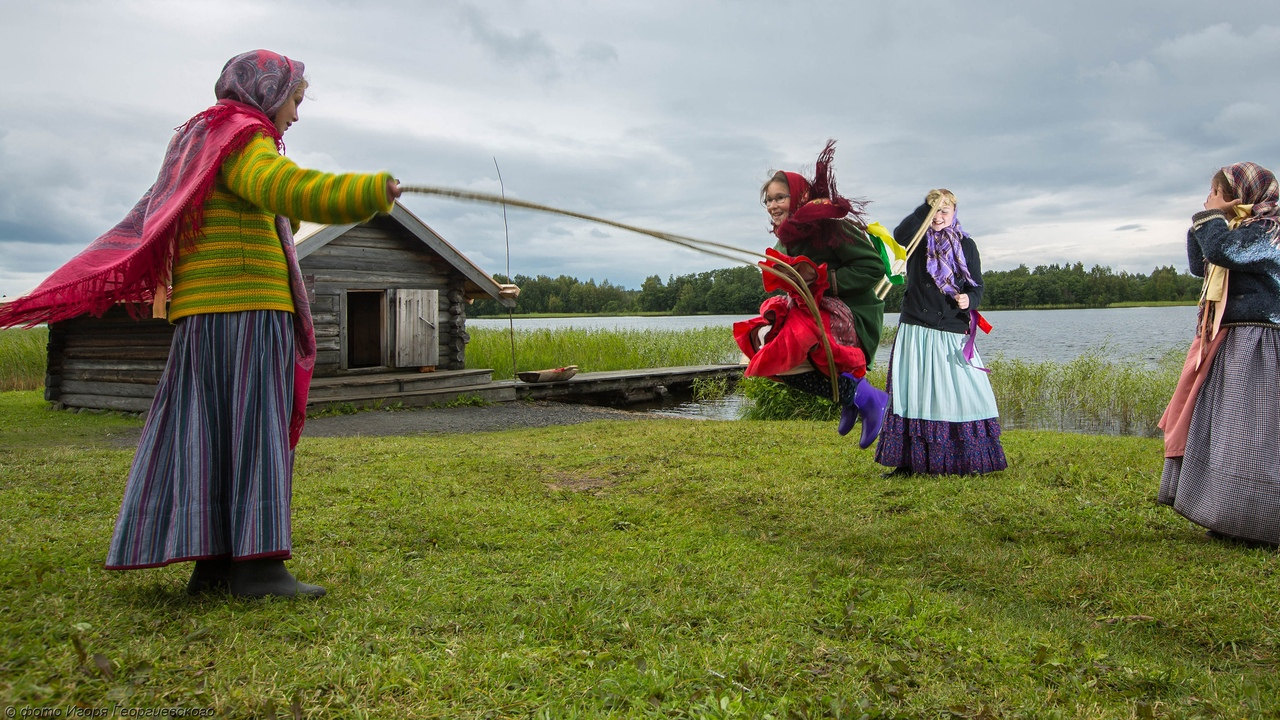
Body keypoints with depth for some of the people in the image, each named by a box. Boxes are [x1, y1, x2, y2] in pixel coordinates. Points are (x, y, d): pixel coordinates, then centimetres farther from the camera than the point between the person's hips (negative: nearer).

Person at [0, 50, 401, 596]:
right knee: (252, 430, -13)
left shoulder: (204, 144, 27)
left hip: (210, 315, 10)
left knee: (212, 436, 5)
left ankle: (213, 562, 6)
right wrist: (369, 193, -40)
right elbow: (280, 186, -28)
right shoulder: (242, 140, -6)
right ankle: (257, 563, -15)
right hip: (242, 310, -10)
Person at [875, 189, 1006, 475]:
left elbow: (977, 285, 6)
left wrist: (969, 299, -16)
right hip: (916, 330, 0)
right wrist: (928, 207, -21)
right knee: (913, 393, 1)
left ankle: (968, 460, 2)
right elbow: (900, 233, -17)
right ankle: (909, 461, 7)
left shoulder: (966, 245, 8)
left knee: (961, 393, -5)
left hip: (952, 333, 0)